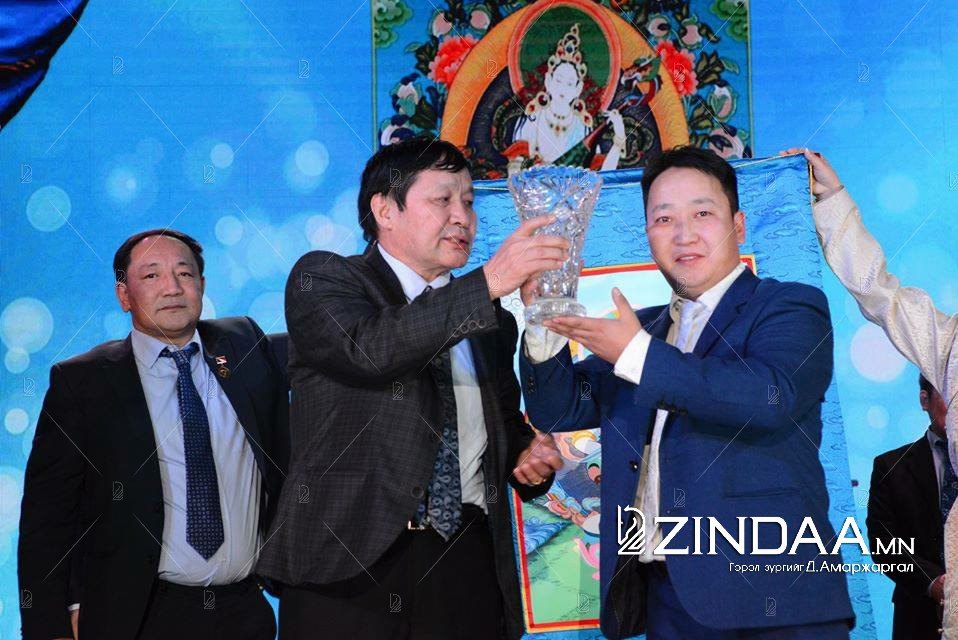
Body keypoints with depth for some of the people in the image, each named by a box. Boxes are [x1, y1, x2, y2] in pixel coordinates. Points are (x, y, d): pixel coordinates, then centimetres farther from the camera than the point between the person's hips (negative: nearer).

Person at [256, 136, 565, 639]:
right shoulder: (322, 279, 2)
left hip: (469, 564, 5)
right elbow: (370, 348, -19)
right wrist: (488, 283, -24)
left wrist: (529, 455, 4)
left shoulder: (492, 324, 18)